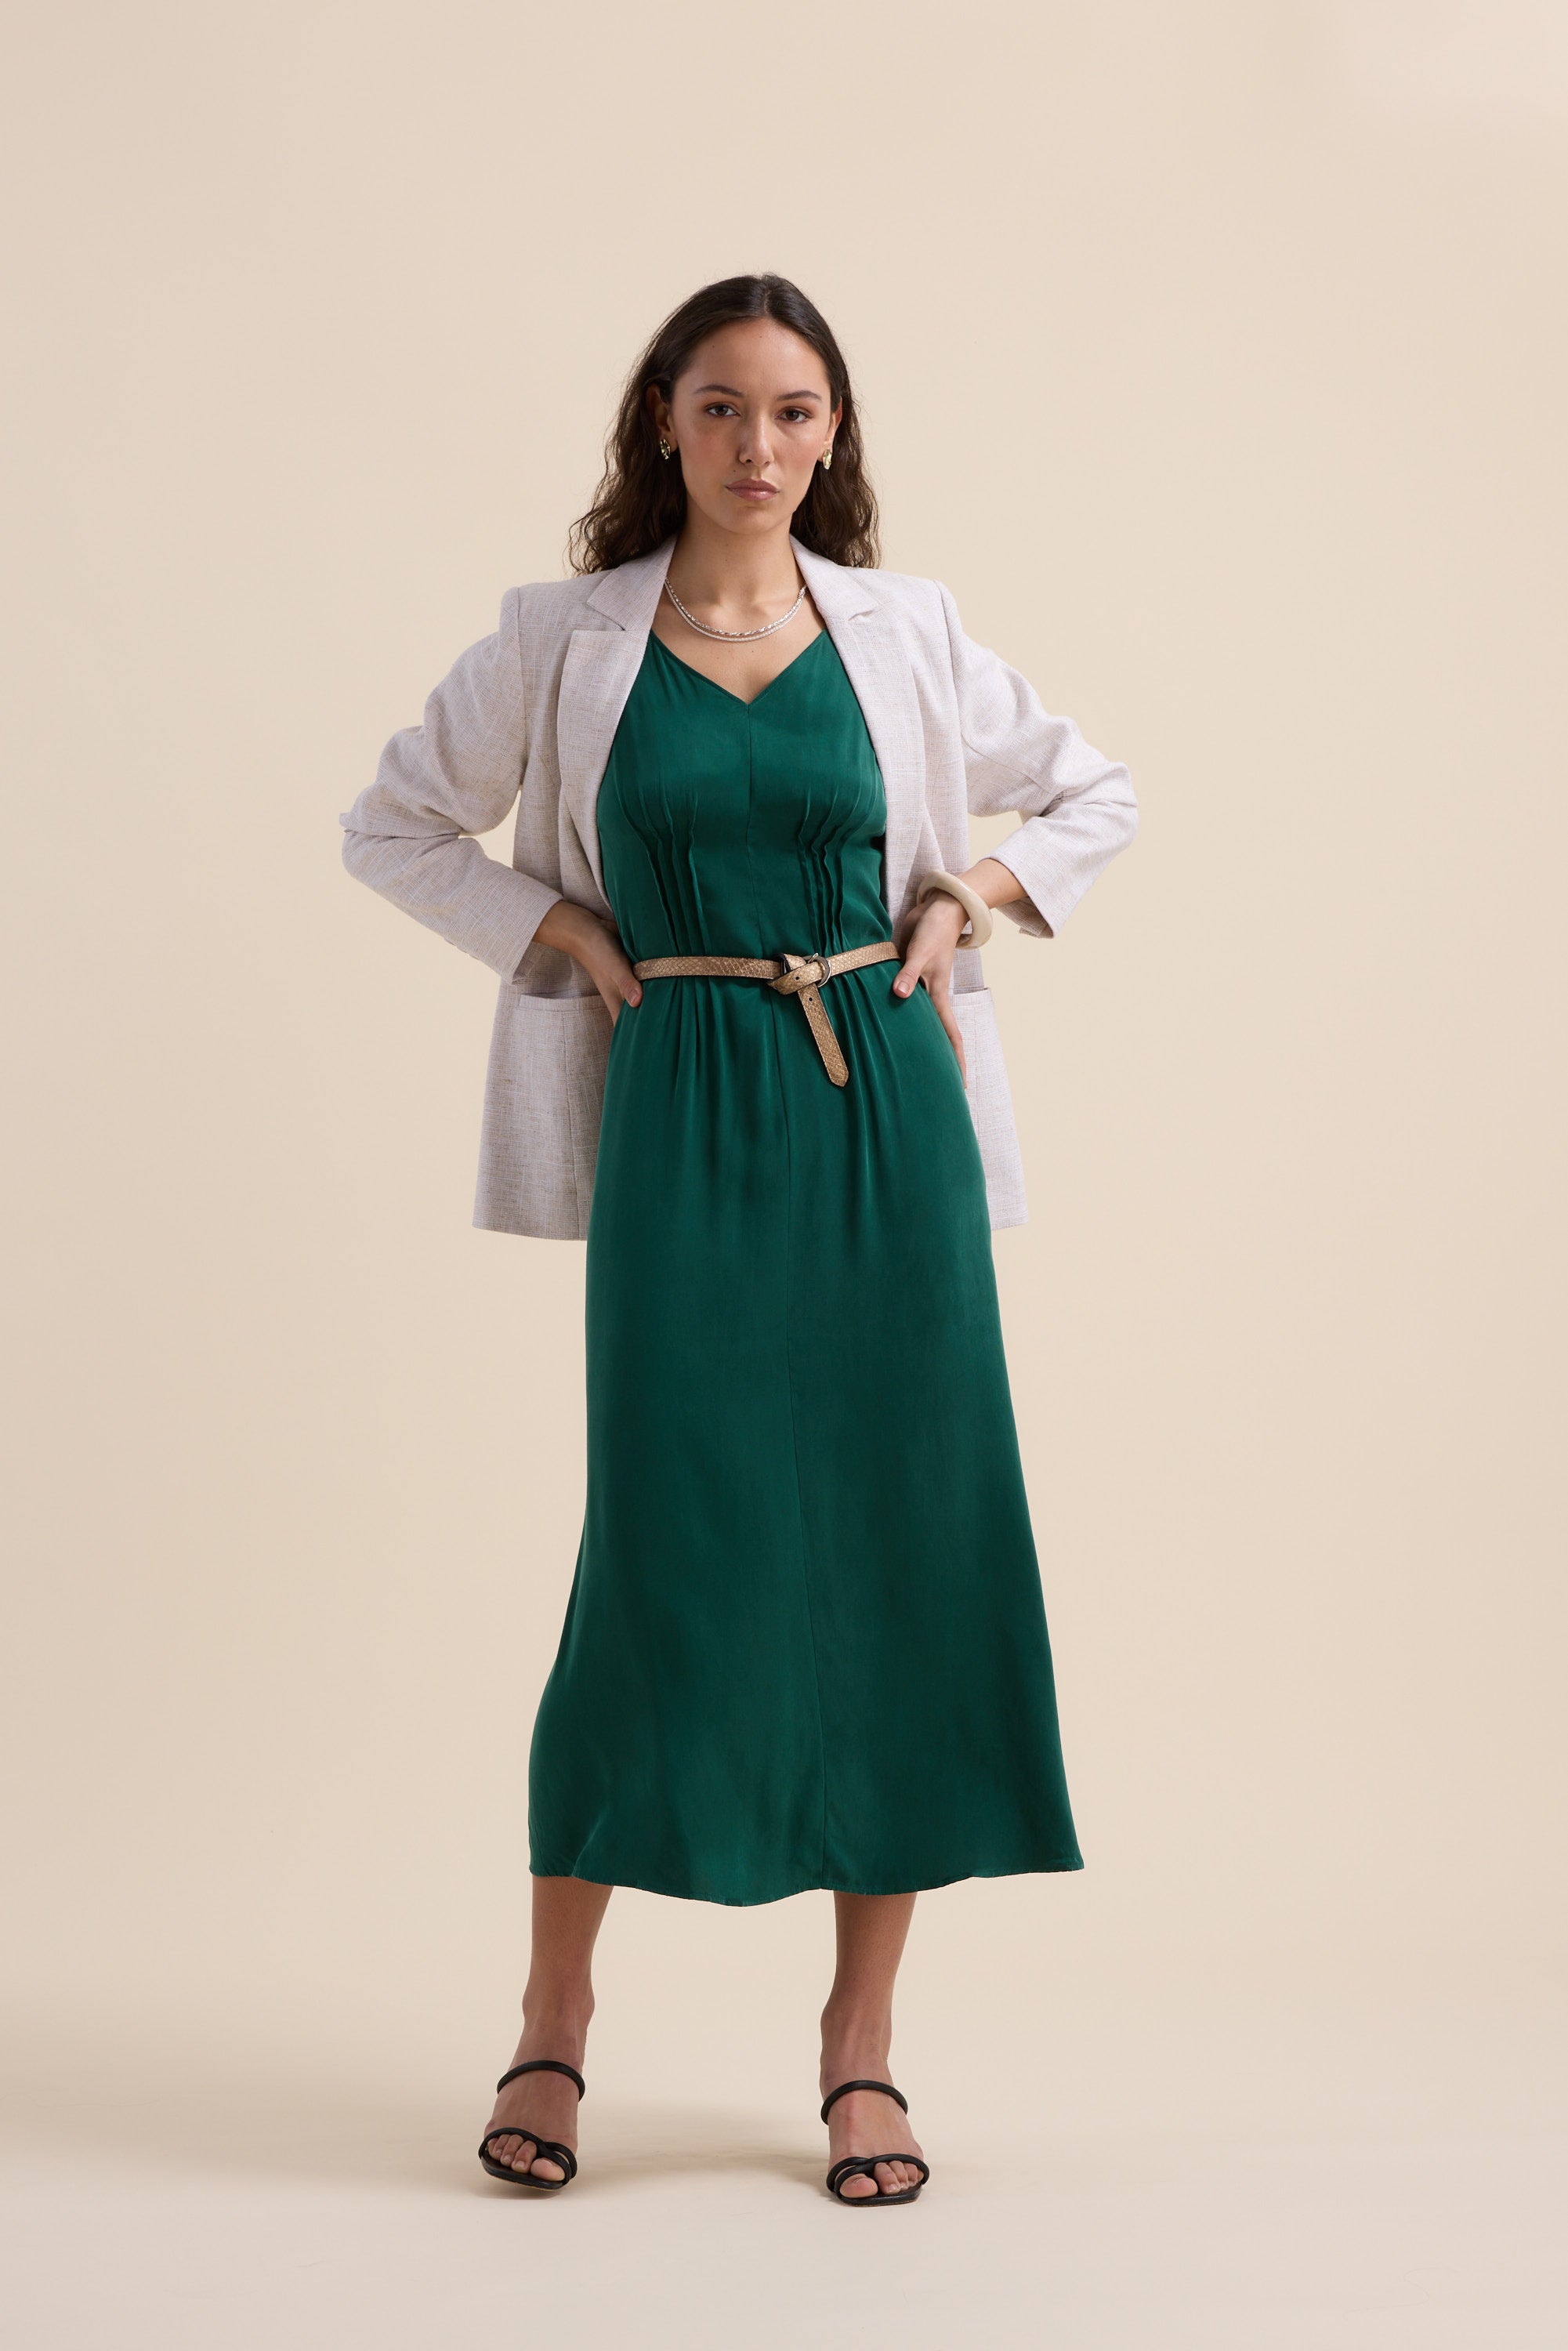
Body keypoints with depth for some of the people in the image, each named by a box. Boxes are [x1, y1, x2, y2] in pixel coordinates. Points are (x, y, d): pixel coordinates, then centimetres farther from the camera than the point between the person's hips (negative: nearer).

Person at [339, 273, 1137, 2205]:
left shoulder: (904, 633, 8)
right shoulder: (565, 639, 4)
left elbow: (1091, 797, 20)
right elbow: (394, 826, 13)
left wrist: (964, 900, 4)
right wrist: (560, 932, 0)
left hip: (883, 1107, 2)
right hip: (681, 1118, -2)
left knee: (907, 1543, 1)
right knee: (669, 1540, -5)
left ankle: (862, 2040, 13)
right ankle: (554, 2006, 13)